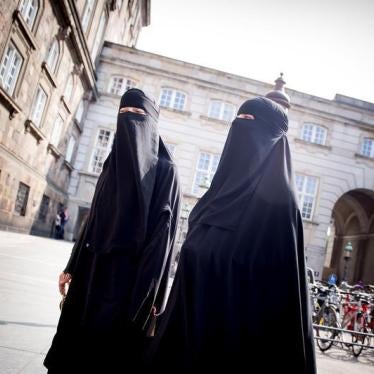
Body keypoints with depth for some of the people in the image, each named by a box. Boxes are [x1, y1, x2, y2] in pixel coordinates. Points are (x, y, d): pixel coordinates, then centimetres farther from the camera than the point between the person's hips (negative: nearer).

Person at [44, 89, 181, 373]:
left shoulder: (164, 169, -7)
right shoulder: (114, 162, 13)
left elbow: (163, 231, -14)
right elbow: (94, 219, 15)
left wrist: (147, 295, -18)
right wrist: (73, 267, 13)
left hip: (129, 272, -6)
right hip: (93, 266, 7)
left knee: (110, 344, 3)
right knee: (74, 339, 13)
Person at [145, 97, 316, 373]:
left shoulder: (278, 201, -14)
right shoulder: (225, 189, 8)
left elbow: (283, 287, -16)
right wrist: (174, 322, 14)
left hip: (240, 331, -7)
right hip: (194, 322, 7)